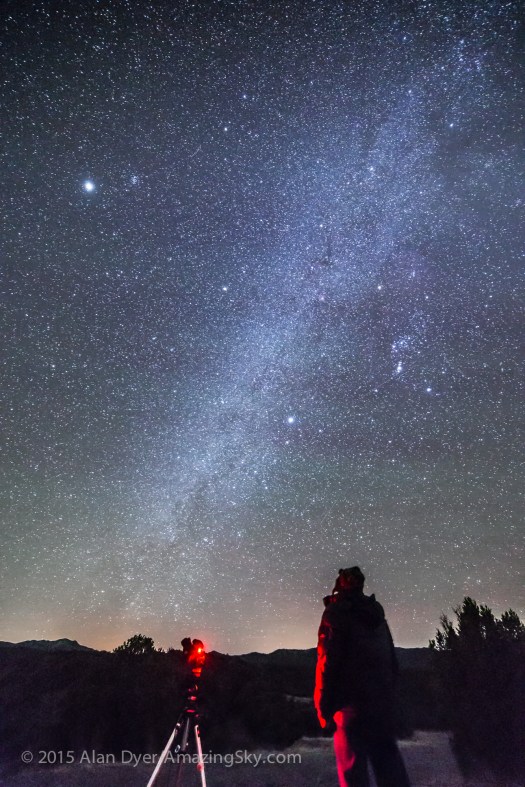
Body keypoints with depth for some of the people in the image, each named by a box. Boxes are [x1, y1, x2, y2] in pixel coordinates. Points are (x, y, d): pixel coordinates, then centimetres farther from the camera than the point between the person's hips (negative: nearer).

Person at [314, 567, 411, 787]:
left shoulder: (336, 613, -5)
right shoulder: (378, 616, 16)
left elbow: (328, 661, -12)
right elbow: (392, 662, 17)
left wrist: (323, 707, -7)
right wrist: (388, 697, 20)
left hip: (352, 704, -6)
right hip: (383, 703, 7)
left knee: (353, 769, -2)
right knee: (388, 762, 13)